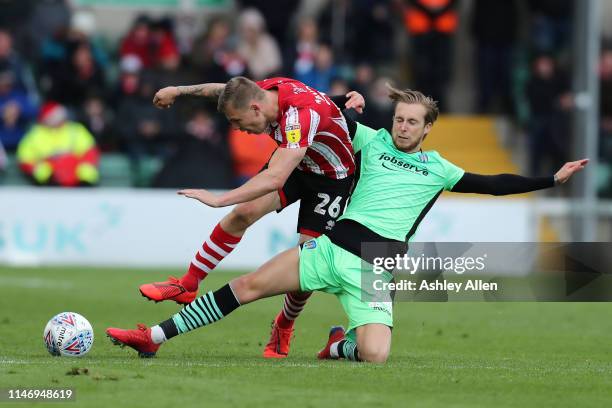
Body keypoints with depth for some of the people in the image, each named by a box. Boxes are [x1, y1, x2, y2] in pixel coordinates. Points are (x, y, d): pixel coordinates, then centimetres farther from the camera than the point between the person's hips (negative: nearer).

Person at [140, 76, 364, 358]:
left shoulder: (301, 113, -40)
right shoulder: (265, 90, -16)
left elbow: (275, 179, -46)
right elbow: (223, 90, 8)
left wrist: (219, 200, -44)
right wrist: (179, 90, 20)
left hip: (332, 178, -7)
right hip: (293, 164, 7)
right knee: (243, 213, -10)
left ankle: (284, 327, 14)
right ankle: (186, 286, 0)